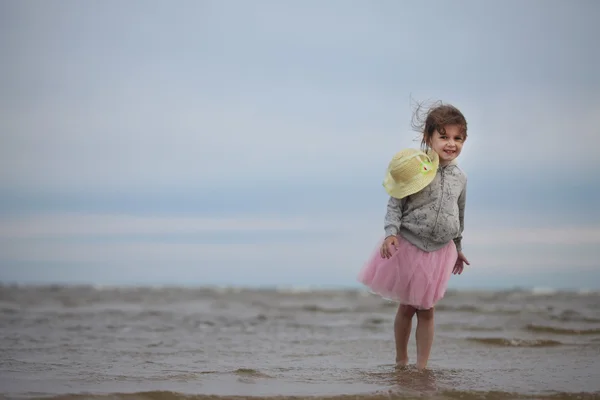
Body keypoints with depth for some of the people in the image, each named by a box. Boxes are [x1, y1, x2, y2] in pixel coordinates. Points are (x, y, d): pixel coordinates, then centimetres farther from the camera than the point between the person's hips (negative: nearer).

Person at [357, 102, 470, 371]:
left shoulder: (459, 177, 1)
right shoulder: (416, 169, -13)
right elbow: (395, 204, -12)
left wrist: (458, 248, 23)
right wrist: (391, 233, -26)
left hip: (440, 251, 3)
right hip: (409, 246, -3)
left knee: (426, 310, 6)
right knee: (406, 308, 9)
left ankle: (422, 366, 12)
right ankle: (401, 361, 24)